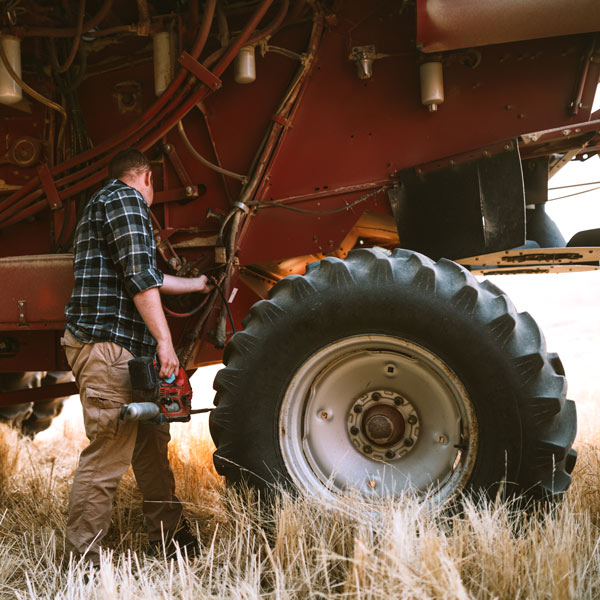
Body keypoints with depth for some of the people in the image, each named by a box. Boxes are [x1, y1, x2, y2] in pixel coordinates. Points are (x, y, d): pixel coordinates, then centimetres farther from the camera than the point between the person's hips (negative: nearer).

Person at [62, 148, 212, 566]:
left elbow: (150, 277, 33)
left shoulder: (107, 203, 27)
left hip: (123, 350, 11)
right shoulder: (125, 200, -5)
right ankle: (83, 564, -5)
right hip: (107, 345, -11)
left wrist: (197, 284, 45)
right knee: (108, 456, -10)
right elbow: (139, 276, -17)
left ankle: (168, 537, 27)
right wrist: (164, 340, -19)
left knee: (151, 442, 16)